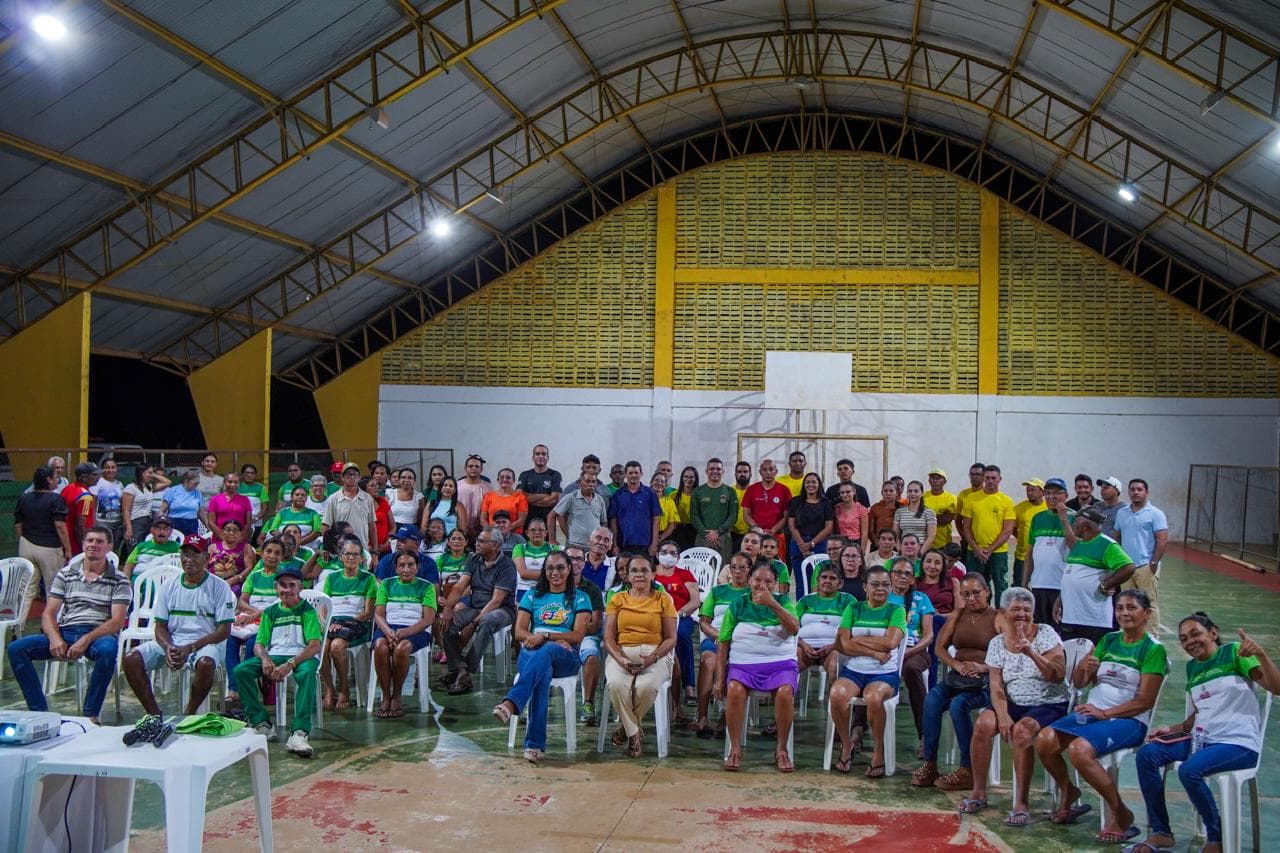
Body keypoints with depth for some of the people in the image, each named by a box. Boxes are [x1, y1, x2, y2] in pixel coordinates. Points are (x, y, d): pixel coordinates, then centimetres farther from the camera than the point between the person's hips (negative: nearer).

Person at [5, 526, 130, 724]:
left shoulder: (119, 580, 5)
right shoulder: (65, 574, 14)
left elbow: (117, 621, -5)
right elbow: (48, 614, 8)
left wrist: (86, 640, -20)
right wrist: (55, 639, -13)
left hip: (99, 634, -3)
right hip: (65, 633, 3)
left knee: (107, 650, -39)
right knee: (16, 648, -18)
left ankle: (90, 714, -25)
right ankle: (39, 711, -17)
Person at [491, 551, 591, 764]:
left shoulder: (579, 598, 13)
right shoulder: (533, 595, 19)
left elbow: (578, 635, 1)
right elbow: (519, 632, 8)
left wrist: (545, 636, -13)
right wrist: (557, 640, -9)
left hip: (565, 657, -1)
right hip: (531, 652, 1)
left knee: (545, 652, -39)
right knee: (542, 672, -37)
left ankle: (510, 703, -59)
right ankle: (536, 744, -45)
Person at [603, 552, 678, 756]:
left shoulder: (663, 599, 11)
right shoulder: (617, 599, 15)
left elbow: (671, 638, 5)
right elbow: (608, 637, 7)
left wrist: (651, 659, -13)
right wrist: (620, 659, -13)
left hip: (655, 654, -1)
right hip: (622, 653, 1)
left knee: (647, 686, -34)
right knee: (616, 684, -33)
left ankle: (628, 726, -4)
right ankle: (634, 732, -10)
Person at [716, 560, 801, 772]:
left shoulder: (784, 601, 9)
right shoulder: (738, 606, 10)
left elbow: (794, 629, -10)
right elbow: (723, 643, 8)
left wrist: (773, 604, -21)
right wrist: (720, 678, 0)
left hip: (781, 663, 0)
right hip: (743, 663, 0)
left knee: (785, 692, -32)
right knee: (734, 689, -32)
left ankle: (782, 750, -14)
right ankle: (735, 749, -19)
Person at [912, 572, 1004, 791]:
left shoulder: (997, 618, 4)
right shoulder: (958, 615, 18)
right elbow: (939, 647, 12)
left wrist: (984, 666, -20)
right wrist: (956, 665, -7)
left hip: (986, 680, -4)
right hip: (957, 676, 4)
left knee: (958, 704, -32)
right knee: (932, 701, -26)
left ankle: (967, 770, -21)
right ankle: (929, 764, -23)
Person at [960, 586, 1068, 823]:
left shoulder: (1045, 633, -4)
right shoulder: (997, 643, 6)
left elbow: (1059, 675, -14)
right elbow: (996, 686, 0)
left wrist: (1031, 653, -27)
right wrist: (1003, 715, -17)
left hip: (1049, 705, -3)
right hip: (1015, 705, 4)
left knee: (1022, 730, -33)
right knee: (984, 723, -25)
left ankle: (1021, 803, -25)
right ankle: (978, 792, -9)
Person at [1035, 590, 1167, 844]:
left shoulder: (1153, 649, -3)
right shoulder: (1108, 640, 15)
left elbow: (1145, 701, -10)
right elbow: (1078, 682, 15)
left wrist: (1104, 713, -18)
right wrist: (1083, 667, -8)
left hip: (1128, 720, -6)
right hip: (1093, 711, 6)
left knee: (1079, 749, -33)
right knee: (1044, 740, -20)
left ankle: (1119, 813, -12)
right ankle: (1067, 792, 8)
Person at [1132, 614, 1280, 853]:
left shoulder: (1233, 652, -3)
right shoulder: (1192, 667, 16)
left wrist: (1261, 653, -28)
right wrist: (1172, 729, 7)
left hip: (1239, 742, -7)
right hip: (1203, 739, 7)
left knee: (1189, 770, -32)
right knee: (1147, 755, -12)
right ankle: (1161, 833, -2)